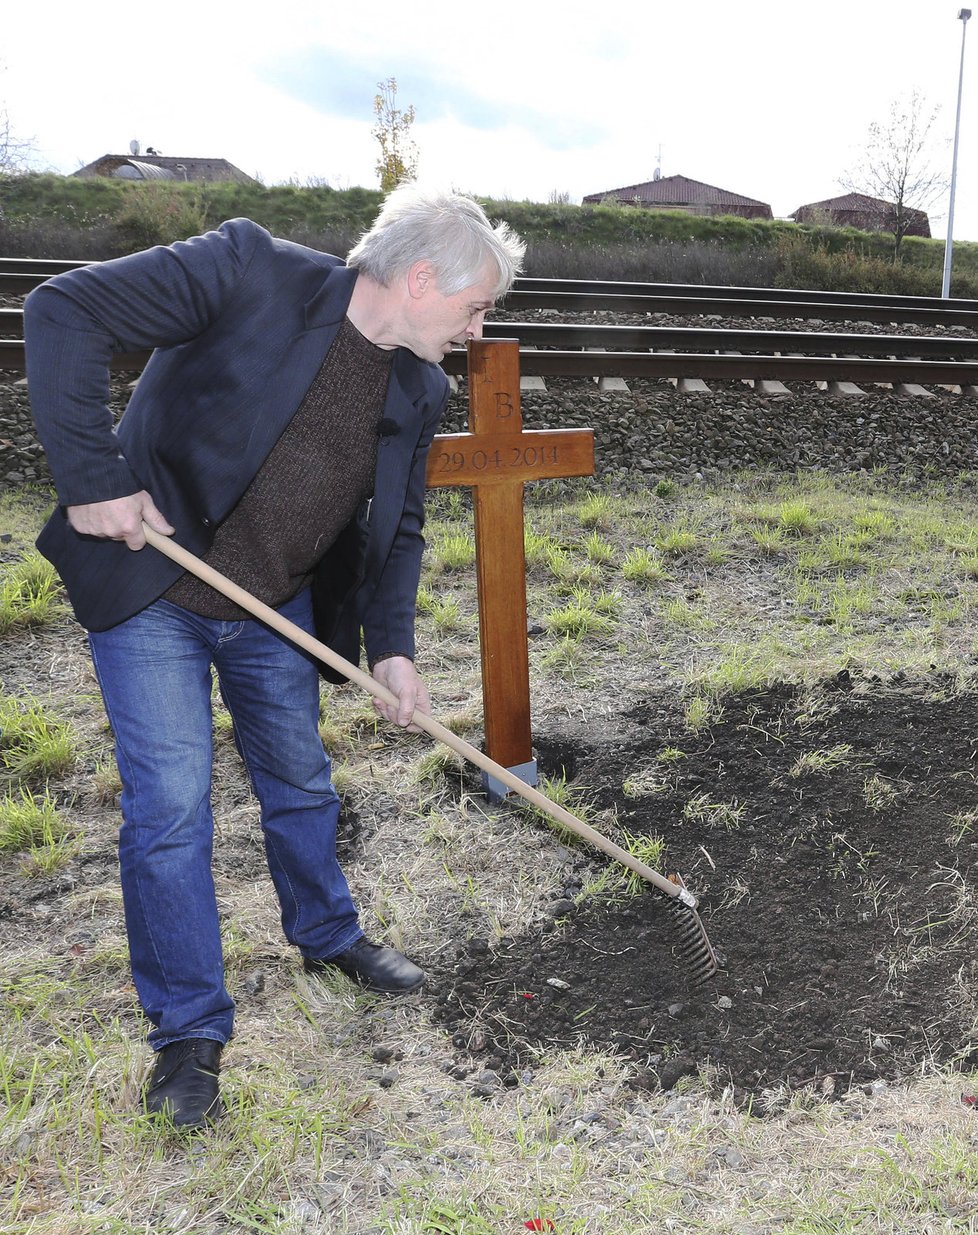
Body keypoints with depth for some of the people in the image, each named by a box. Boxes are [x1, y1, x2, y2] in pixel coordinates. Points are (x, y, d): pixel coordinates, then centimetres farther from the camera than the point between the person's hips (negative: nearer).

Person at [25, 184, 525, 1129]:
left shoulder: (419, 391, -2)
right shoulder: (249, 271, -22)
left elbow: (397, 529, 7)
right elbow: (62, 313, -23)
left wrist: (391, 645, -5)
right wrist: (93, 477, -26)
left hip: (278, 609, 6)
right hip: (149, 586, -5)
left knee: (300, 784, 18)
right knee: (171, 806, -4)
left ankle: (327, 937, 44)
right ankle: (189, 1028, 15)